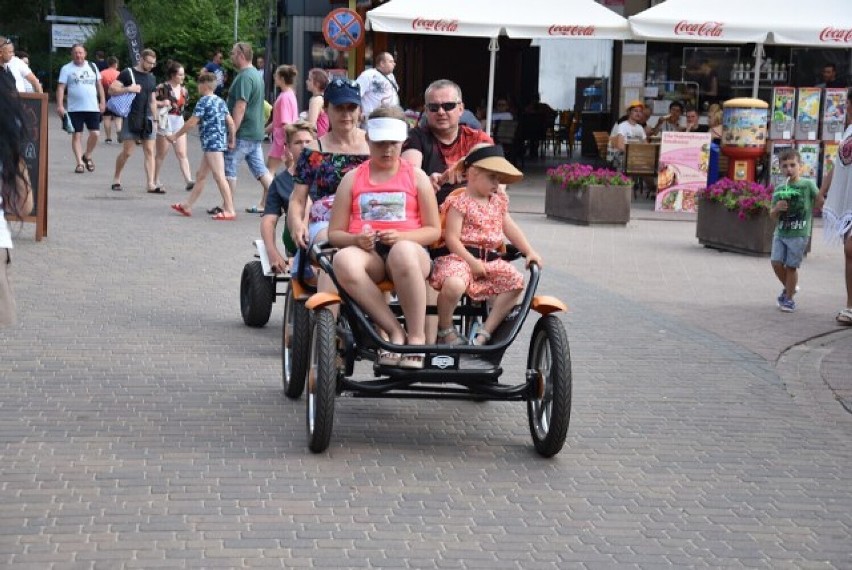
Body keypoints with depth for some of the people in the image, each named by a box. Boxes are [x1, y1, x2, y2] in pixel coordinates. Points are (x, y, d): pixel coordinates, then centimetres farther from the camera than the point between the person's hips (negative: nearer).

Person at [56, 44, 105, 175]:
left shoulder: (92, 66, 11)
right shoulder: (66, 69, 2)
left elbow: (99, 85, 15)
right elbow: (61, 87, -3)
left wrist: (102, 101, 8)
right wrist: (60, 105, -13)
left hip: (93, 107, 2)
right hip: (75, 109, -2)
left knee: (95, 133, -5)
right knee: (76, 135, -1)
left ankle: (87, 156, 17)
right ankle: (80, 162, 4)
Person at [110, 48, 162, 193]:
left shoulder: (151, 78, 15)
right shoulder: (127, 73, -5)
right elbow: (111, 89, -11)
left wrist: (154, 118, 17)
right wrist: (128, 89, -23)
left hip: (147, 119, 6)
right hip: (131, 118, -6)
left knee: (149, 151, 0)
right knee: (127, 151, -3)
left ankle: (150, 184, -1)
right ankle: (116, 179, 16)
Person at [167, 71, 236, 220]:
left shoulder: (204, 101, -10)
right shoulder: (220, 101, 13)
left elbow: (192, 122, -11)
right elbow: (230, 121, 8)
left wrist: (175, 136, -3)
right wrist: (232, 140, 13)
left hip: (212, 143, -10)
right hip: (220, 143, 10)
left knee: (219, 177, -10)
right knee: (200, 175, 15)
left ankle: (229, 210, -13)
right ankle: (187, 206, 23)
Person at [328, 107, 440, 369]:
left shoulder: (416, 177, 15)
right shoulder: (353, 179, 17)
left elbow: (434, 230, 9)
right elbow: (334, 233, 13)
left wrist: (401, 236, -11)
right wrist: (356, 239, -11)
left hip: (409, 248, -1)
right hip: (366, 252, 1)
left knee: (403, 252, -42)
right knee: (344, 260, -38)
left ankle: (417, 336, -30)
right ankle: (395, 331, -31)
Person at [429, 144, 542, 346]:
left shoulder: (498, 200, 16)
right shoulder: (460, 202, -8)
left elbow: (509, 227, 21)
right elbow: (452, 238, -13)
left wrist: (529, 252, 10)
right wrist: (471, 261, -20)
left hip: (489, 259, 7)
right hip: (460, 256, -7)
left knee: (516, 281, -12)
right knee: (454, 284, -36)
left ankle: (486, 331, -7)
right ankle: (445, 329, -7)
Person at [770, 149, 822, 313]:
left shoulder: (807, 185, -4)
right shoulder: (779, 190, 7)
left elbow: (821, 203, 1)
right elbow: (772, 216, 10)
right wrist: (777, 208, -9)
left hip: (799, 234, -4)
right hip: (780, 233, 4)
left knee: (791, 266, -2)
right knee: (776, 262, -2)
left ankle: (789, 298, 12)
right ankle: (788, 288, 25)